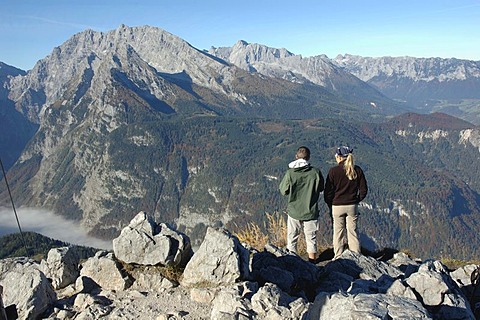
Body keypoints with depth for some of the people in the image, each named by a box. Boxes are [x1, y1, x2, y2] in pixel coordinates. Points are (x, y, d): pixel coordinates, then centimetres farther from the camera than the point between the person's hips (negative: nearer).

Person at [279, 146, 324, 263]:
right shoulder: (316, 172, -12)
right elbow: (321, 188, 2)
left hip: (294, 211, 0)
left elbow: (283, 191, -5)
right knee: (311, 238, 15)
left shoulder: (290, 173, -15)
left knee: (292, 238, 15)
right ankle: (312, 260, 24)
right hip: (311, 212, 0)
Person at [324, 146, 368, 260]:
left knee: (338, 232, 8)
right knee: (352, 231, 11)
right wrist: (356, 201, 15)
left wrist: (330, 205, 6)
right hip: (352, 206, 3)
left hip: (337, 206, -2)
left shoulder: (333, 171, -10)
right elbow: (363, 190, 3)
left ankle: (338, 257, 15)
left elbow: (328, 191, -8)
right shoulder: (357, 170, -1)